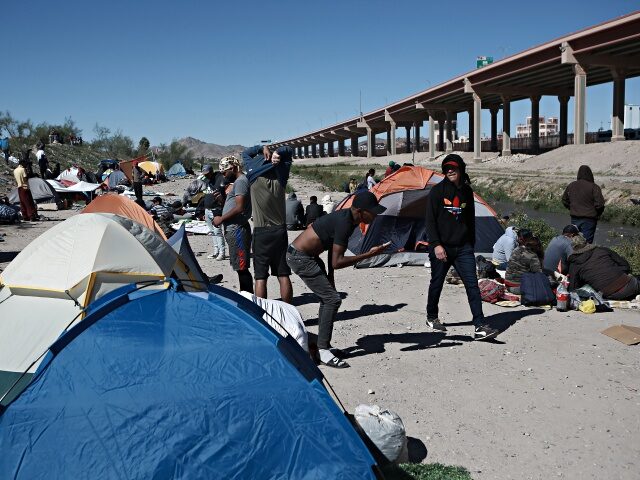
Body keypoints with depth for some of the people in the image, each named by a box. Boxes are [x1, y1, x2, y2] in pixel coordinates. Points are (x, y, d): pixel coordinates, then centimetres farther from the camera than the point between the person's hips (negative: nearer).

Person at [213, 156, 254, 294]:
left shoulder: (241, 181, -12)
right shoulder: (238, 181, 20)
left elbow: (239, 207, -21)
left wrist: (221, 219, -13)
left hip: (237, 229, -11)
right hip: (233, 229, 11)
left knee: (242, 268, -7)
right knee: (240, 267, 14)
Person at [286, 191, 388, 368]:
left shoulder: (348, 217, 4)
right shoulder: (344, 223, -25)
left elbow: (332, 247, 14)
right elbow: (336, 262, -26)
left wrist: (330, 277, 16)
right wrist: (369, 255, -23)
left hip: (306, 255, 10)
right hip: (300, 258, -10)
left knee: (328, 298, 15)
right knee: (332, 299, -10)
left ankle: (323, 346, 24)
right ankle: (323, 351, -4)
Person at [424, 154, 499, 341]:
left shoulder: (467, 191, 8)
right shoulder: (437, 191, -5)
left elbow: (471, 219, 17)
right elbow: (430, 220, -8)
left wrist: (471, 244, 16)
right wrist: (436, 244, -16)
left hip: (463, 248, 3)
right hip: (441, 247, -3)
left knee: (472, 284, -7)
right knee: (437, 283, 11)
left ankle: (480, 326, -9)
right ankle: (432, 318, 33)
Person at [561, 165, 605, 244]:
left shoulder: (570, 186, 4)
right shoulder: (594, 187, -12)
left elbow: (564, 201, 15)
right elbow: (599, 204, -15)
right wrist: (597, 214, 4)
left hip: (574, 219, 5)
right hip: (589, 219, -5)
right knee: (587, 242, 0)